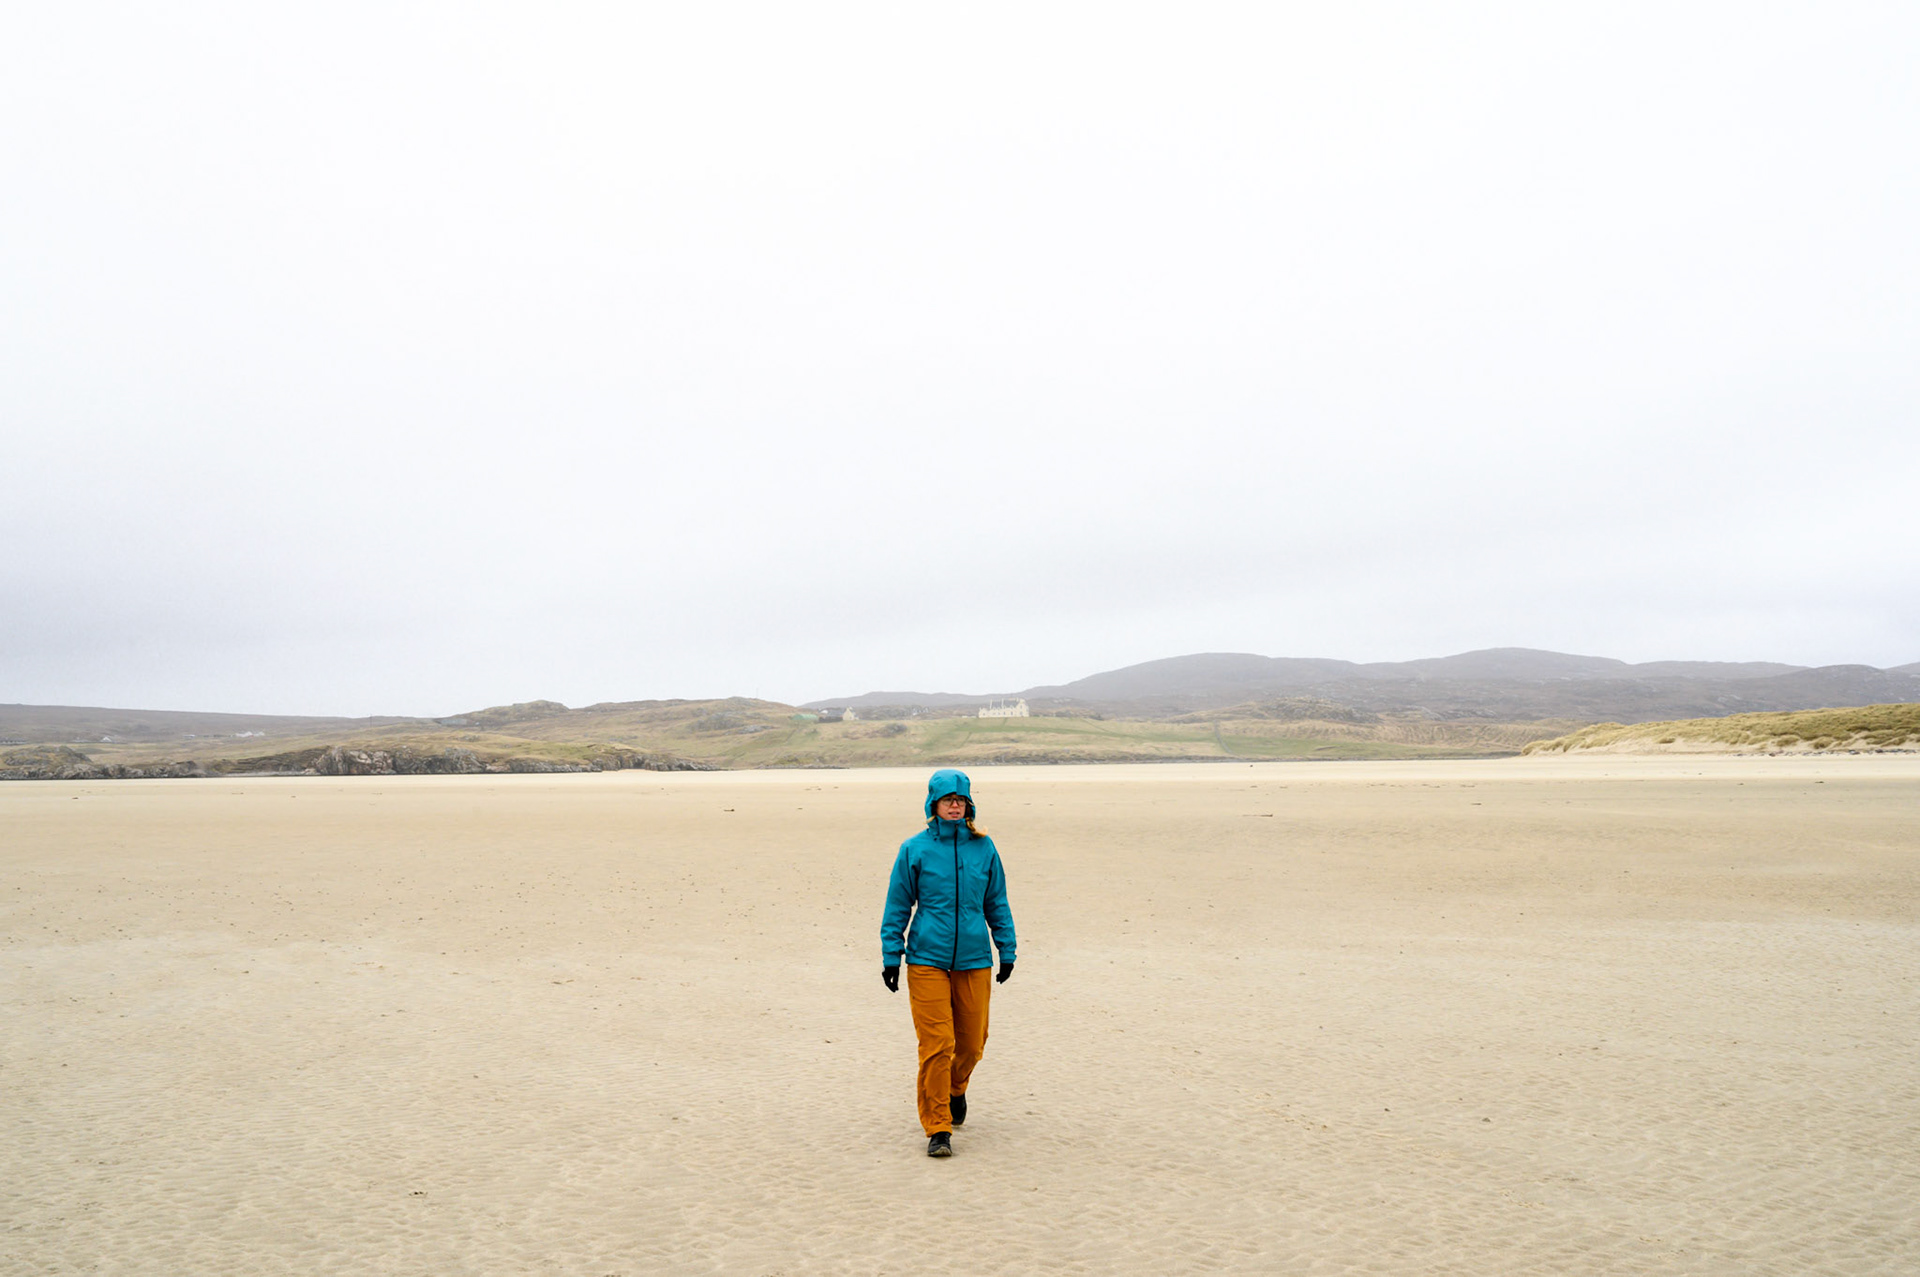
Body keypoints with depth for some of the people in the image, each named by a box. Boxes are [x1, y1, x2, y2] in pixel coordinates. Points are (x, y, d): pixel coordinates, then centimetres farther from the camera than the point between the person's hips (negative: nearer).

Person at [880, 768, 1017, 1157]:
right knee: (936, 1045, -7)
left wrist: (1007, 951, 13)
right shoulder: (915, 849, -1)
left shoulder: (984, 848, 4)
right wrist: (891, 956, 2)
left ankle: (955, 1089, 42)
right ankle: (937, 1128, 6)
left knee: (971, 1042, 11)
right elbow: (897, 906, 4)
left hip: (975, 961, 3)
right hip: (927, 960, -2)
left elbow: (997, 903, 13)